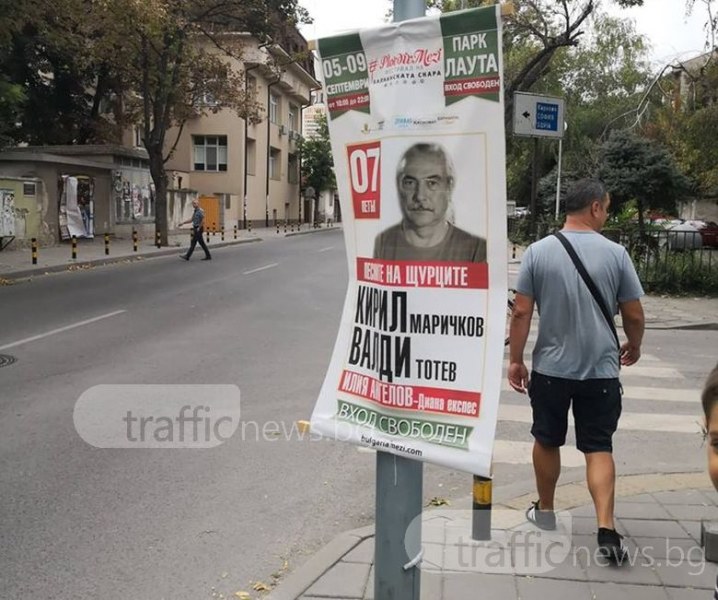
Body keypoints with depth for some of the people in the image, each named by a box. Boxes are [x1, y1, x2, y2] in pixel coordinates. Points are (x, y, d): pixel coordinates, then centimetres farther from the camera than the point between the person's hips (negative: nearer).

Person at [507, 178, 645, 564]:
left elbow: (521, 313, -6)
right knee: (599, 448, 7)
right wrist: (634, 346, 19)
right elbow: (634, 315, 0)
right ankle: (606, 529, -3)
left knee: (547, 441, 17)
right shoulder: (615, 253, -5)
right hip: (601, 369, 0)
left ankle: (545, 510, 33)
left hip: (550, 367, 1)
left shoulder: (538, 251, -5)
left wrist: (515, 360, 3)